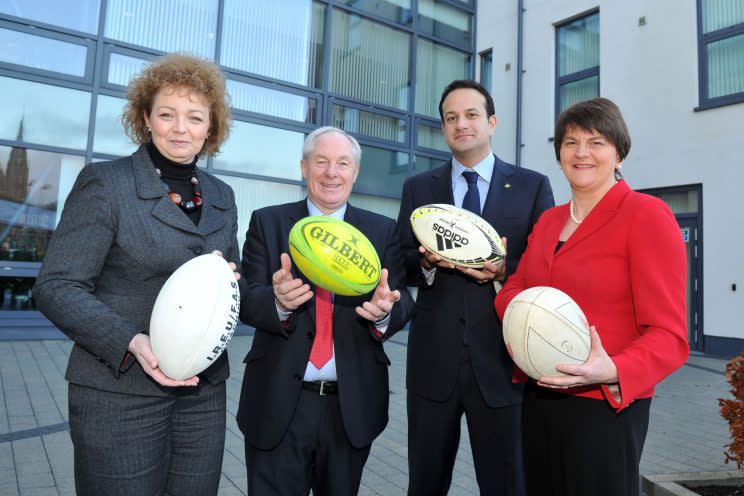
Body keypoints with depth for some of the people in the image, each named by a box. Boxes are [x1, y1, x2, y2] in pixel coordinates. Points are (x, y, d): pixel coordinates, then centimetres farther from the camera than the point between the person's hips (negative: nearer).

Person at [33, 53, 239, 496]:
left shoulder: (222, 197, 11)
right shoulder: (105, 182, -4)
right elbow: (56, 286, -8)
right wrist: (132, 342, -22)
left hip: (204, 392, 5)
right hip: (120, 391, -4)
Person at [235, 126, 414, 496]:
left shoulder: (383, 230, 2)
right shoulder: (267, 222, 0)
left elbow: (403, 303, -4)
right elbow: (246, 301, -6)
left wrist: (385, 310, -27)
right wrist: (278, 301, -29)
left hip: (353, 405, 2)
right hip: (279, 405, -1)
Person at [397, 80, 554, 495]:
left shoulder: (533, 186, 4)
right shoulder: (418, 188, 10)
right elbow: (401, 266, 7)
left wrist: (504, 272, -18)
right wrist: (426, 261, -15)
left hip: (503, 360, -1)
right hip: (433, 360, 2)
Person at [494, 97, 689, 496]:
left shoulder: (646, 215, -10)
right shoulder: (548, 220, 11)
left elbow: (669, 334, -13)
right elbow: (514, 287, 10)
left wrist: (612, 371, -30)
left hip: (604, 405, -6)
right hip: (538, 399, 6)